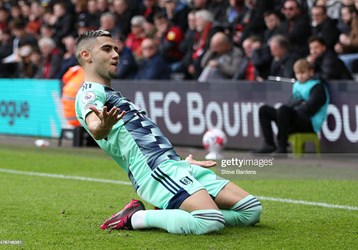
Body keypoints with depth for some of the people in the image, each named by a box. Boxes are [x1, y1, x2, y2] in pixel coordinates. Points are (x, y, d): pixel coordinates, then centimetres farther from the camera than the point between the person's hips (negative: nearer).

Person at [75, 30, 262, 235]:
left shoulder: (112, 95, 29)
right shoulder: (89, 93, -2)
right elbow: (95, 129, -25)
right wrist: (103, 125, -49)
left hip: (176, 165, 10)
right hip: (156, 170, -10)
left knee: (252, 210, 1)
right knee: (211, 222, -32)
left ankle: (168, 215, 4)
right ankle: (135, 218, -13)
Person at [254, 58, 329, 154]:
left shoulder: (318, 87, -1)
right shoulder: (297, 85, 22)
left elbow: (310, 108, -13)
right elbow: (291, 104, 14)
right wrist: (300, 102, -7)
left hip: (310, 124, -8)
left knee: (283, 109, -35)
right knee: (264, 110, 2)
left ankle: (282, 148, -32)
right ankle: (269, 144, -8)